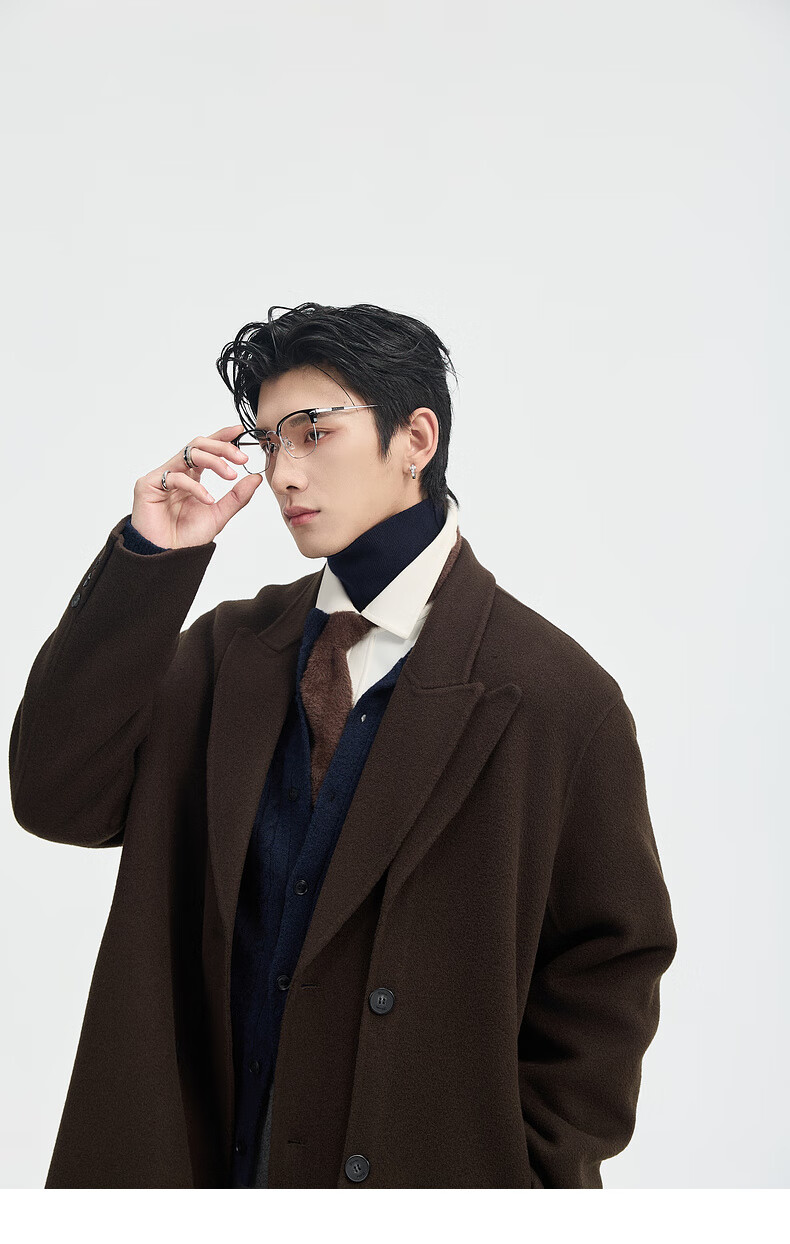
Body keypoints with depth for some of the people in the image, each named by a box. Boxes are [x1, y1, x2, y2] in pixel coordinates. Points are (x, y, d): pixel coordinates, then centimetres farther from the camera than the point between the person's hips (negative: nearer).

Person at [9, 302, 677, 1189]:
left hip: (415, 1175, -4)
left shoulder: (560, 698, -12)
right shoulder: (230, 646, 3)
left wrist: (527, 1174, -11)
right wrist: (146, 559, -12)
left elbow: (611, 970, -8)